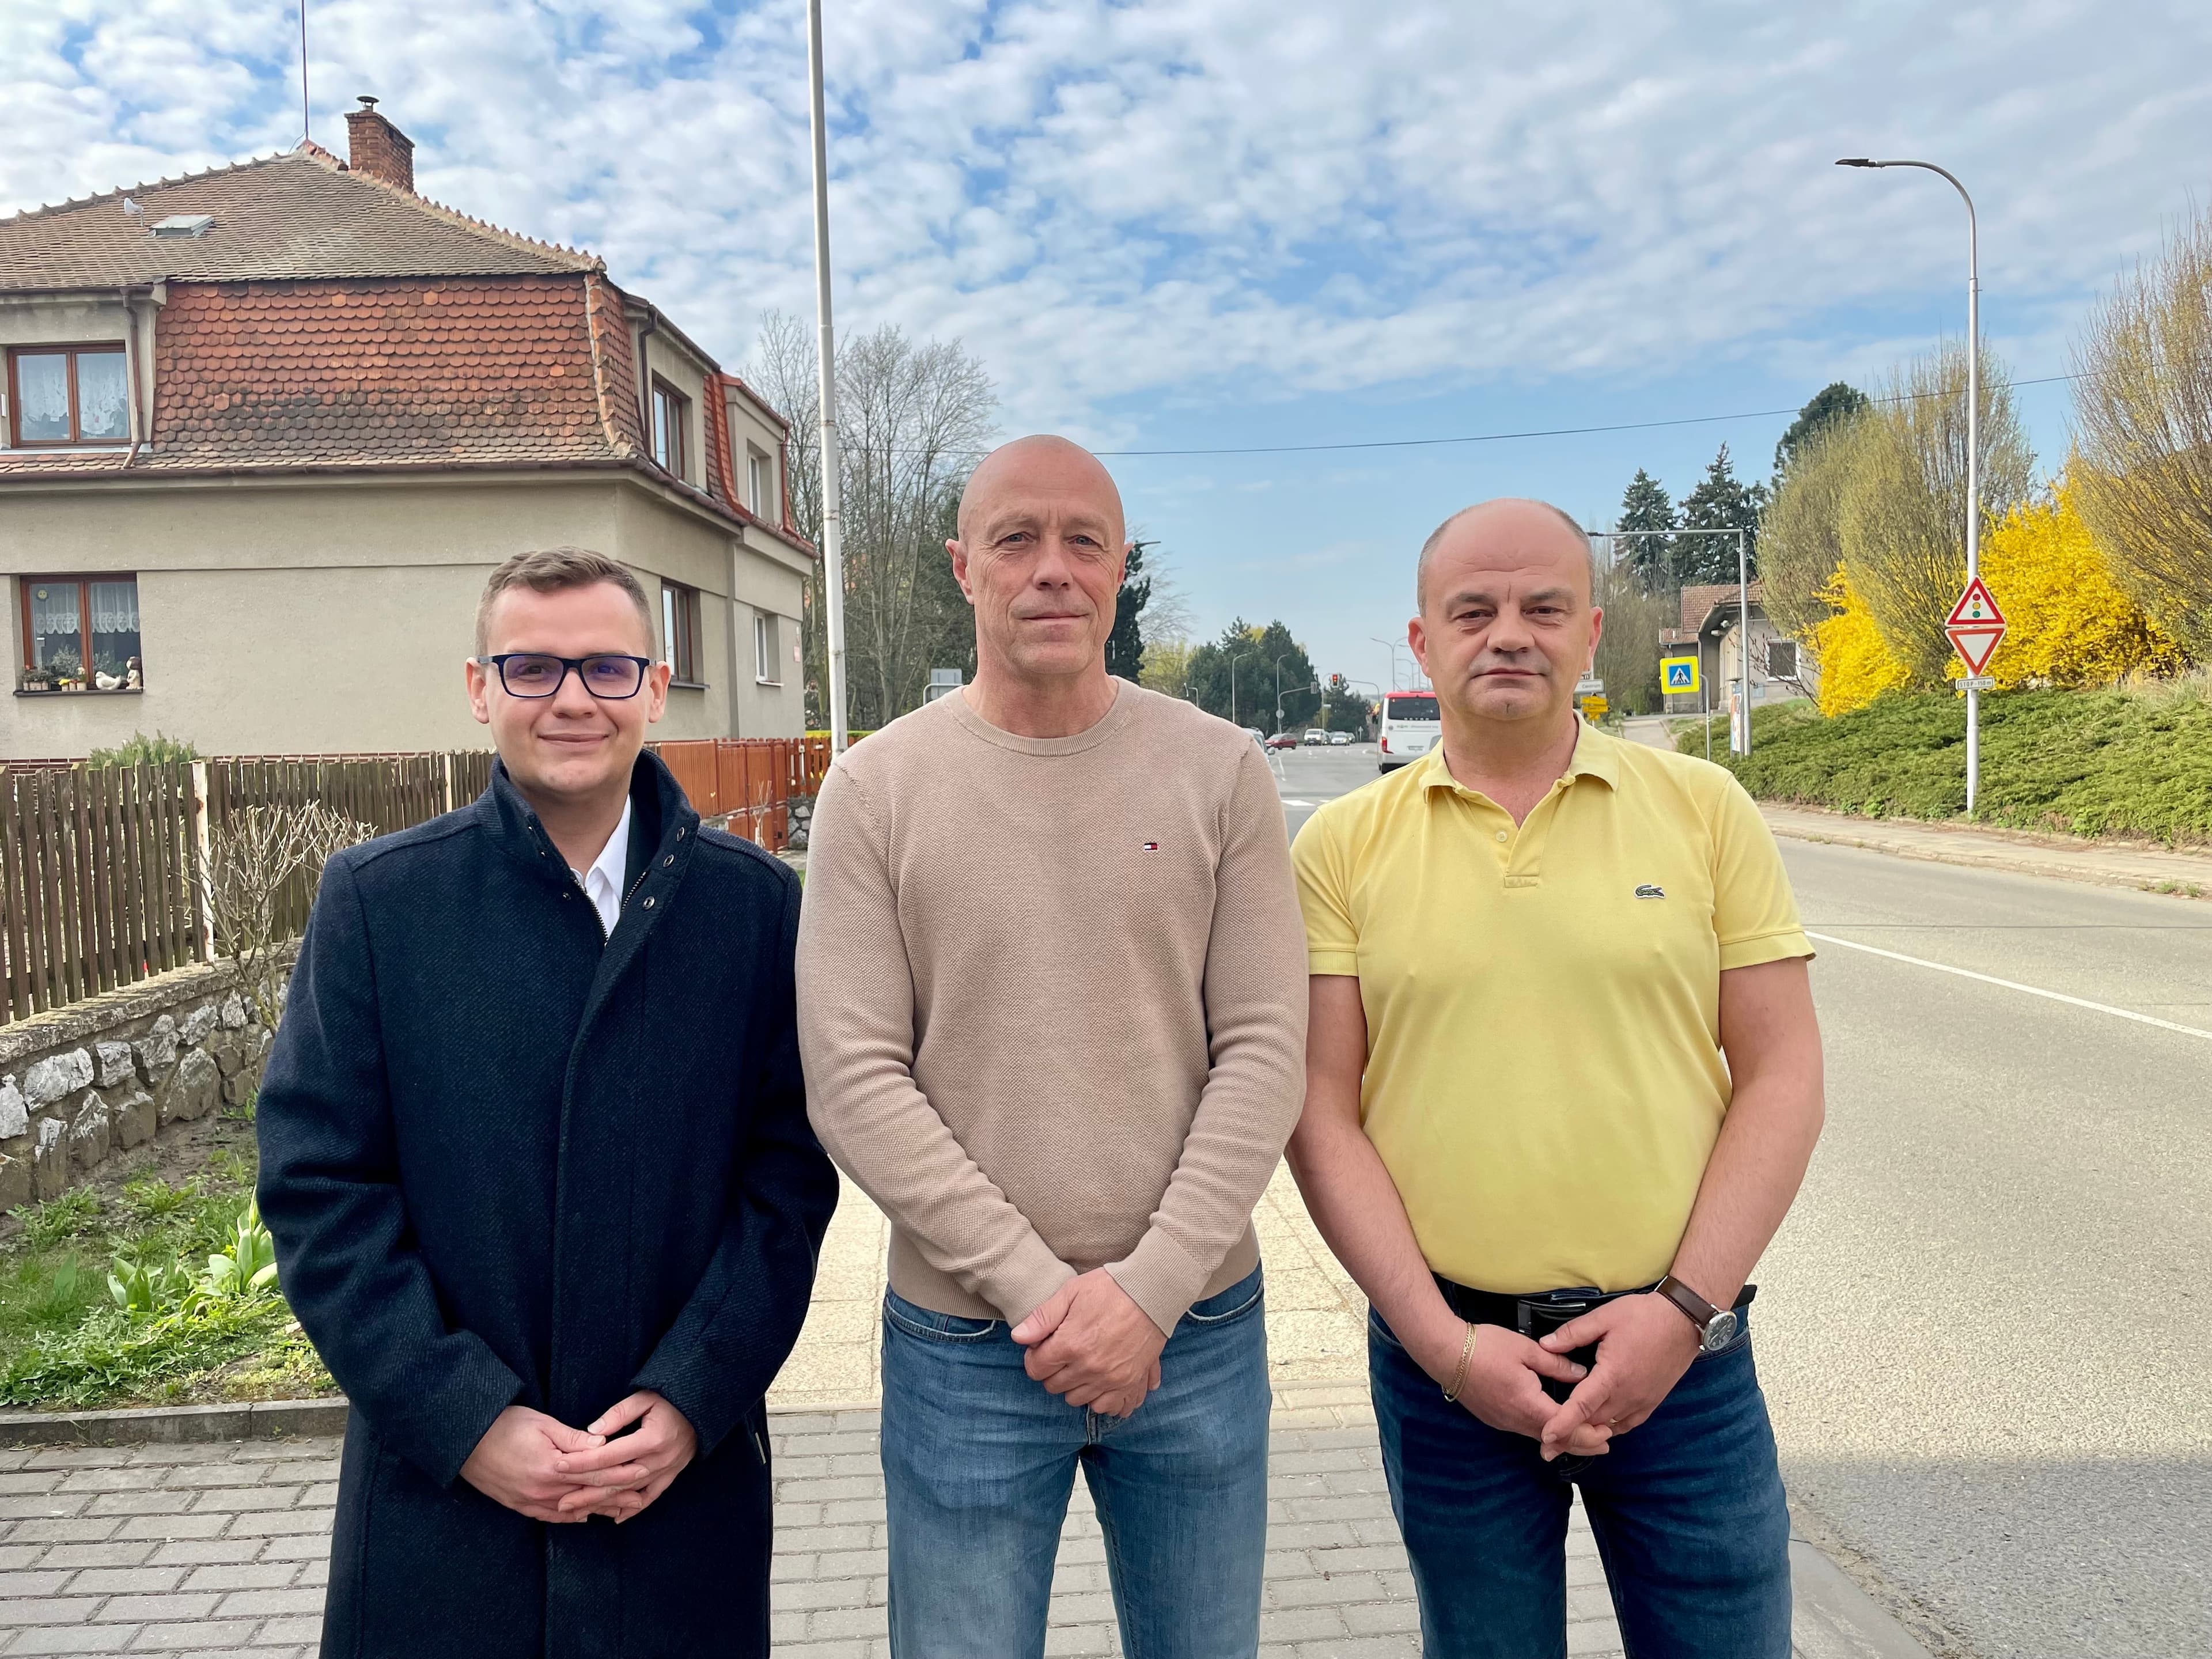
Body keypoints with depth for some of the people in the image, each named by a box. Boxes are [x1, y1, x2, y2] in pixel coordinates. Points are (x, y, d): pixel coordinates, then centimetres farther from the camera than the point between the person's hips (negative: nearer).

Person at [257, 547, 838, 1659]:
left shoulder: (755, 903, -3)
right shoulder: (375, 898, -3)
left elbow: (791, 1171, -2)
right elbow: (317, 1186, -4)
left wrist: (692, 1397, -9)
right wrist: (466, 1418, -10)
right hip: (439, 1486, 0)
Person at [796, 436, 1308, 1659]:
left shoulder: (1220, 772, -2)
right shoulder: (875, 790, -4)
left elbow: (1263, 1050, -5)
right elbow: (853, 1084, -8)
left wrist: (1150, 1288, -12)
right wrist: (1036, 1284, -13)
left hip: (1195, 1329, 2)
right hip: (963, 1343, -1)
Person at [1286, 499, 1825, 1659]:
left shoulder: (1703, 810, 0)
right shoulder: (1342, 846, -2)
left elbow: (1782, 1078, -1)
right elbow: (1321, 1115, -4)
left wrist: (1685, 1308, -10)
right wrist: (1440, 1338, -10)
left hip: (1679, 1347, 0)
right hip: (1443, 1354, 0)